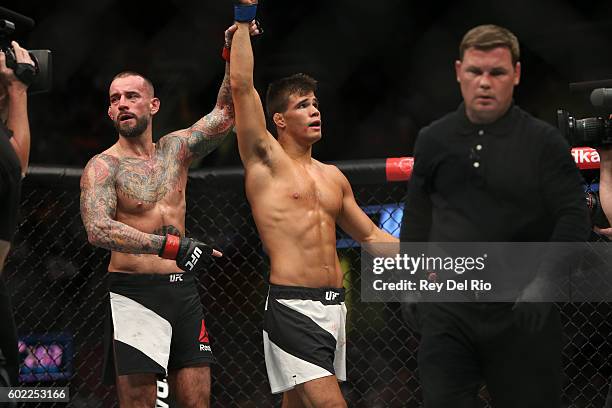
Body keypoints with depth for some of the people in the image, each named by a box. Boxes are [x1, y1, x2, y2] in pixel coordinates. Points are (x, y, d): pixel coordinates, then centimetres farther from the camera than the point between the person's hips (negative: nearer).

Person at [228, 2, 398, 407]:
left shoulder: (333, 177, 19)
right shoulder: (266, 161, 1)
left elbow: (371, 235, 28)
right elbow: (242, 86, -8)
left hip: (334, 307, 7)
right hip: (292, 307, -7)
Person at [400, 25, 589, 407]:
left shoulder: (544, 142, -2)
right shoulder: (435, 140, 10)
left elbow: (573, 217, -6)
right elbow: (418, 214, 21)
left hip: (522, 311, -2)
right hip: (447, 309, 3)